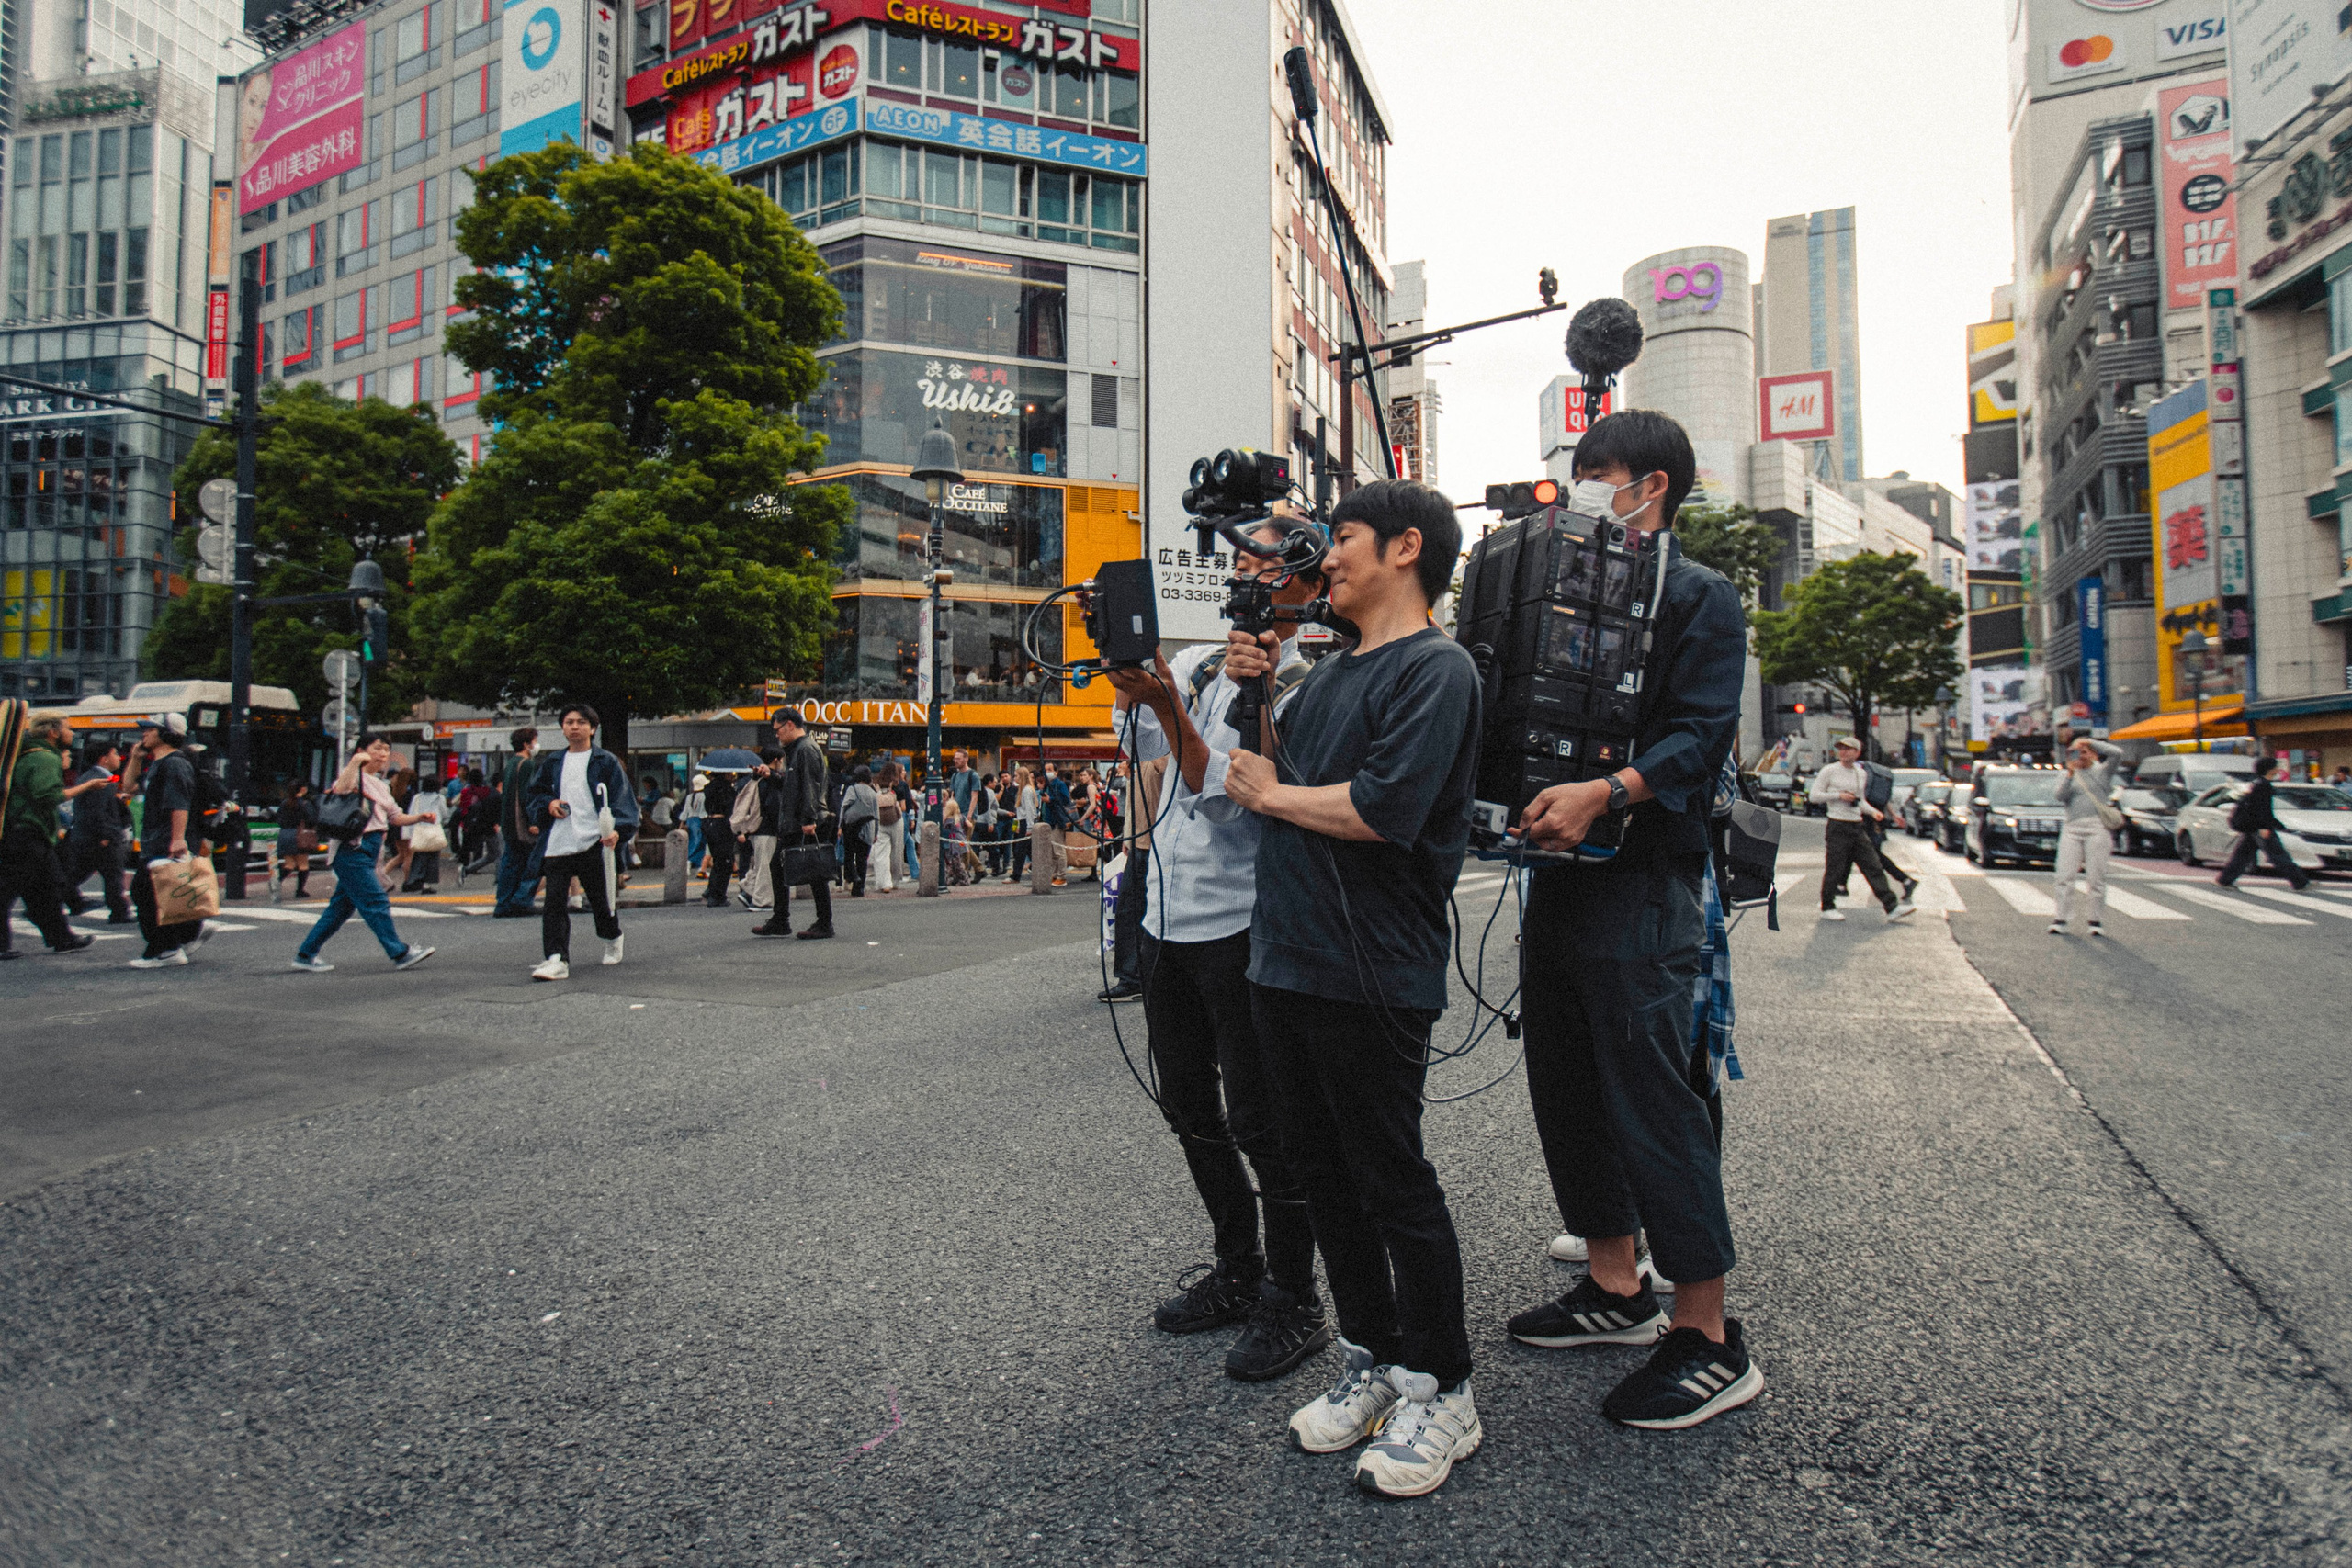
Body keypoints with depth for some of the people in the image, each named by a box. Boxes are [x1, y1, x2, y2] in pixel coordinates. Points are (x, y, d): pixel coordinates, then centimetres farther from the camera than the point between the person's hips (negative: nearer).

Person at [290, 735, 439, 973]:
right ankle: (399, 953, -6)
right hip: (353, 850, -10)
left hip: (368, 851, 10)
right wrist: (356, 762, -28)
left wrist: (419, 817, 6)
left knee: (343, 906, 12)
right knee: (376, 902, -8)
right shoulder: (356, 777, -7)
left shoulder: (381, 786, 20)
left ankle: (305, 955, 19)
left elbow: (395, 816, 22)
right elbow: (340, 789, -29)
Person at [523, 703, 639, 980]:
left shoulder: (606, 762, 4)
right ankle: (557, 959, -12)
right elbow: (534, 795, 23)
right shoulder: (551, 763, 15)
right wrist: (548, 804, 0)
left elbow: (621, 799, -1)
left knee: (601, 899, 8)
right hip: (557, 842, 3)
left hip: (594, 842, -3)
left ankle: (613, 939, 37)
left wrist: (616, 829, -16)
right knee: (554, 901, -9)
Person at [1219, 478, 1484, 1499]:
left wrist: (1270, 793, -9)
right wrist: (1253, 690, 9)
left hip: (1369, 979, -9)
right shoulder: (1329, 673, 18)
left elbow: (1381, 810, -23)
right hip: (1283, 961, 9)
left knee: (1393, 1182, 2)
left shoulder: (1436, 670, -10)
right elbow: (1258, 773, 21)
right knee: (1324, 1173, 15)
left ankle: (1441, 1393, 18)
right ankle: (1373, 1363, 31)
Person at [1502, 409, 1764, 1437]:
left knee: (1654, 1099, -6)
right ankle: (1616, 1291, 28)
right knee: (1569, 1091, 13)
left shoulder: (1698, 596, -3)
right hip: (1560, 871, 8)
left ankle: (1709, 1340, 5)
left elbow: (1701, 734, -15)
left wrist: (1606, 793, -29)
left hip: (1643, 880, -8)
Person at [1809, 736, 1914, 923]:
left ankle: (1892, 907, 0)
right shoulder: (1829, 771, -3)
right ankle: (1827, 907, 12)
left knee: (1873, 867, 2)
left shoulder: (1862, 774, 15)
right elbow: (1814, 796, -5)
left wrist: (1873, 811, 6)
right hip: (1837, 827, -5)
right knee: (1834, 869, -2)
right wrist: (1839, 795, -13)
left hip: (1857, 827, 5)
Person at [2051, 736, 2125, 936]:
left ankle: (2096, 921, 2)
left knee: (2096, 878, -4)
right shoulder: (2069, 775, 18)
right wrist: (2070, 773, -10)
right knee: (2065, 875, -5)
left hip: (2097, 828, -2)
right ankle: (2060, 919, -5)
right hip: (2071, 828, 2)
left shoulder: (2102, 771, 12)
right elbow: (2061, 796, 1)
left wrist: (2089, 742, -2)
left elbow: (2117, 753, -5)